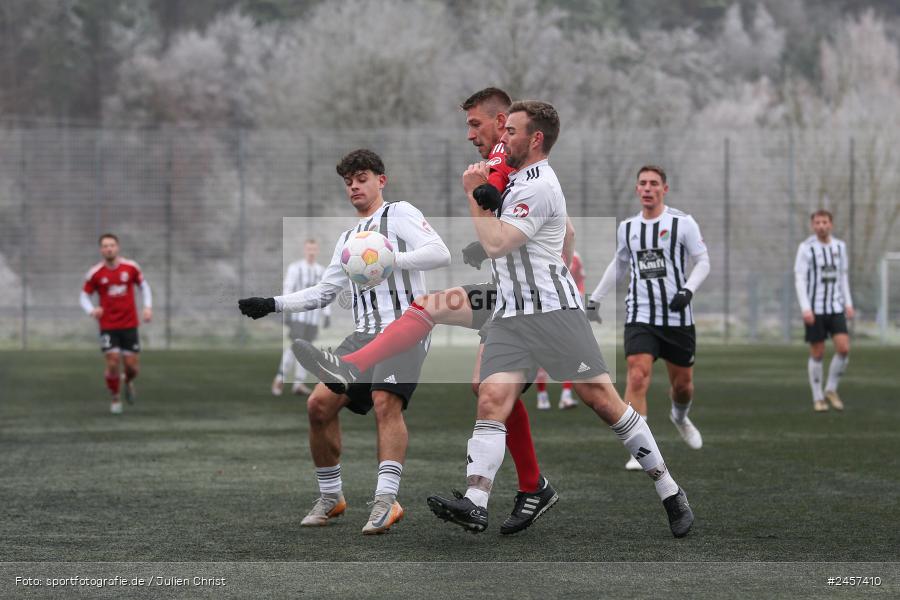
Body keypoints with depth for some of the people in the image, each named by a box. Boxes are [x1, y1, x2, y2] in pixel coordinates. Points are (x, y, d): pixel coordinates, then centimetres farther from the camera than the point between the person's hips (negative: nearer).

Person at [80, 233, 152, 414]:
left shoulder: (130, 267, -2)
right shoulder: (95, 273, -5)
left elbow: (144, 285, 13)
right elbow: (84, 296, 3)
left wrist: (148, 307, 0)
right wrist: (91, 310, -18)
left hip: (129, 324, 1)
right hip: (108, 326, -1)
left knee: (132, 364, 0)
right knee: (113, 363, -12)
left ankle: (129, 382, 36)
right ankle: (115, 398, 11)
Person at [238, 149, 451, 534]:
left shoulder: (399, 214, 3)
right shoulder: (348, 238, 26)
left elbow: (440, 253, -11)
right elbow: (324, 292, 30)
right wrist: (272, 305, 19)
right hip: (365, 334, 8)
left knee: (385, 401, -26)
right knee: (319, 404, -3)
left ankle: (386, 500, -31)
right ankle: (330, 497, 11)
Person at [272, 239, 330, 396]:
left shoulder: (322, 271, 9)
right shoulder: (294, 268, -6)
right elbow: (287, 290, -10)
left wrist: (327, 316, 4)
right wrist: (287, 313, -17)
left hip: (313, 317, 5)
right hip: (297, 314, -5)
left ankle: (298, 383, 5)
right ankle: (280, 379, -2)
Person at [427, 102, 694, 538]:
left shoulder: (538, 187, -11)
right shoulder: (516, 178, 21)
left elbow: (496, 243, -17)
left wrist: (474, 195, -7)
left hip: (553, 310, -8)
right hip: (509, 316, 9)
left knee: (602, 399, -8)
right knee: (492, 399, -12)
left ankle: (670, 494, 2)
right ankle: (475, 505, -25)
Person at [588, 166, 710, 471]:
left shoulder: (682, 223, -3)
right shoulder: (627, 228, 8)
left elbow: (702, 262, 0)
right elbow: (619, 265, 23)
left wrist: (688, 290, -17)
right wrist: (595, 299, 21)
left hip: (678, 318, -1)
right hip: (640, 317, 1)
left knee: (682, 384, 12)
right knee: (637, 378, -18)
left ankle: (680, 417, 48)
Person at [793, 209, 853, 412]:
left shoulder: (839, 246, 8)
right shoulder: (806, 248, -6)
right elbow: (799, 279, -9)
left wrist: (848, 304, 9)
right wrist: (805, 309, -18)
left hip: (835, 308, 4)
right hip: (814, 310, -4)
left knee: (844, 348, -11)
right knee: (817, 354, 1)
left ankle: (831, 390, 8)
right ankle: (818, 398, 14)